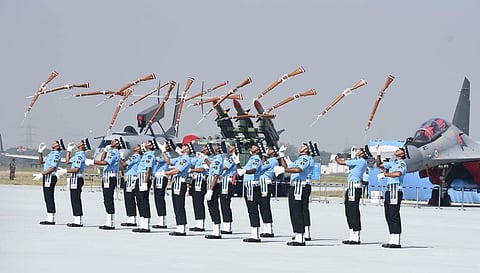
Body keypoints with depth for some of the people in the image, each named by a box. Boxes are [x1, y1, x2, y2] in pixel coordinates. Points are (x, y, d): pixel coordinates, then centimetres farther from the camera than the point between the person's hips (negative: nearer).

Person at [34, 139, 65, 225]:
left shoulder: (56, 154, -12)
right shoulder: (51, 153, 19)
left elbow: (53, 168, -20)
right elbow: (41, 161, 29)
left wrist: (41, 174, -23)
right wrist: (40, 151, 18)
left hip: (50, 177, -10)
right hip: (46, 177, 10)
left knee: (49, 198, -10)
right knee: (47, 198, 11)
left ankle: (51, 219, -10)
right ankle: (49, 218, 14)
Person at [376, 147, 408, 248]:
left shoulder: (402, 163, -4)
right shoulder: (392, 163, 21)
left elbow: (398, 174, -23)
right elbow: (379, 164, 30)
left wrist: (384, 174, -16)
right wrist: (378, 155, 15)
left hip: (395, 190, -9)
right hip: (389, 190, 9)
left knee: (394, 215, -11)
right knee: (388, 215, 9)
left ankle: (396, 241, -12)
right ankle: (392, 240, 13)